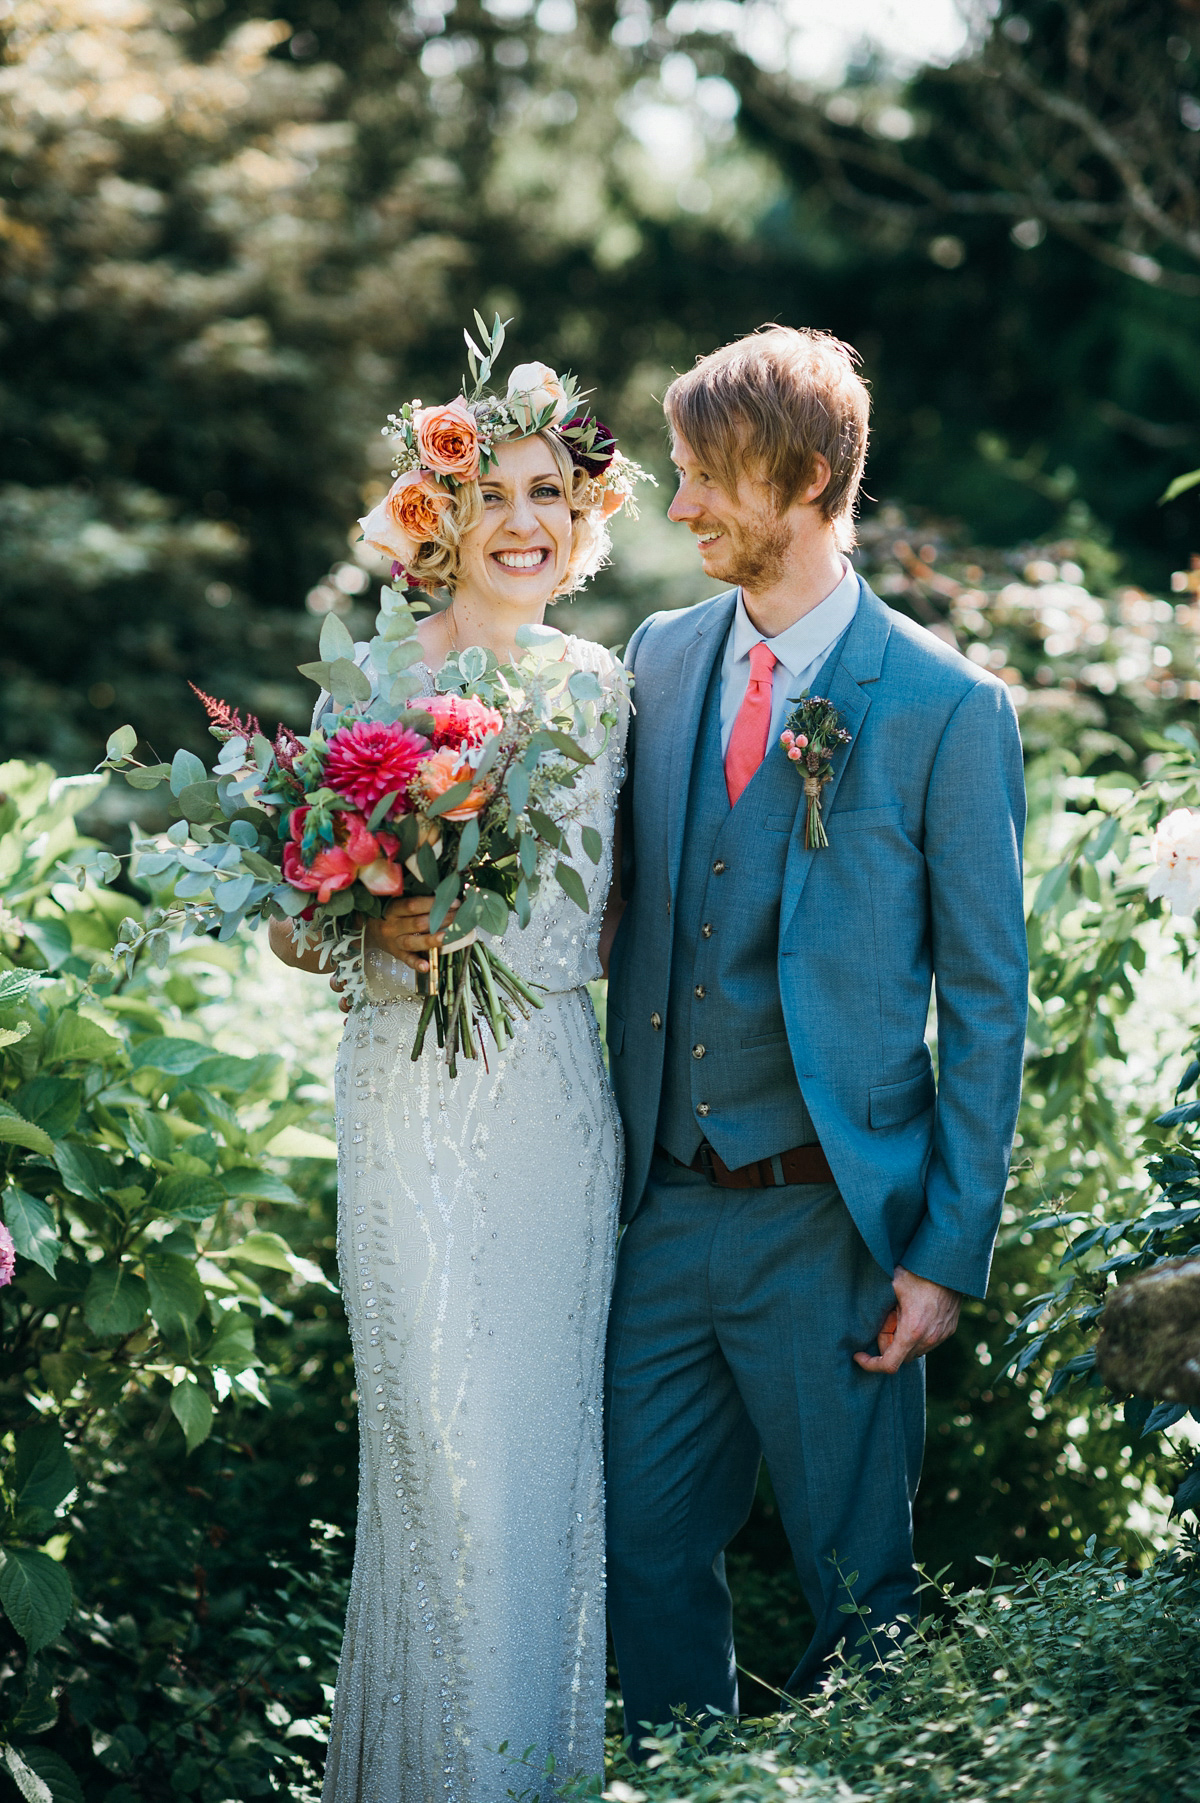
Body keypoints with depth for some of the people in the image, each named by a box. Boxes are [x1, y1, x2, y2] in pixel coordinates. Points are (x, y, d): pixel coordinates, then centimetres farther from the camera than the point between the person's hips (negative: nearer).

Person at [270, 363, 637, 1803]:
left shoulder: (600, 684, 10)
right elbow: (290, 925, -3)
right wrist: (378, 929, -20)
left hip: (563, 1102, 4)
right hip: (419, 1102, -4)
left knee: (552, 1445, 9)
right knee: (448, 1452, -4)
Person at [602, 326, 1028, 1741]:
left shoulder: (949, 709, -9)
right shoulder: (660, 658, 7)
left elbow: (986, 998, -7)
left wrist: (951, 1252, -9)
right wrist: (625, 1144, 3)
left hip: (828, 1219, -4)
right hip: (664, 1209, 5)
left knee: (856, 1577, 7)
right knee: (647, 1550, 12)